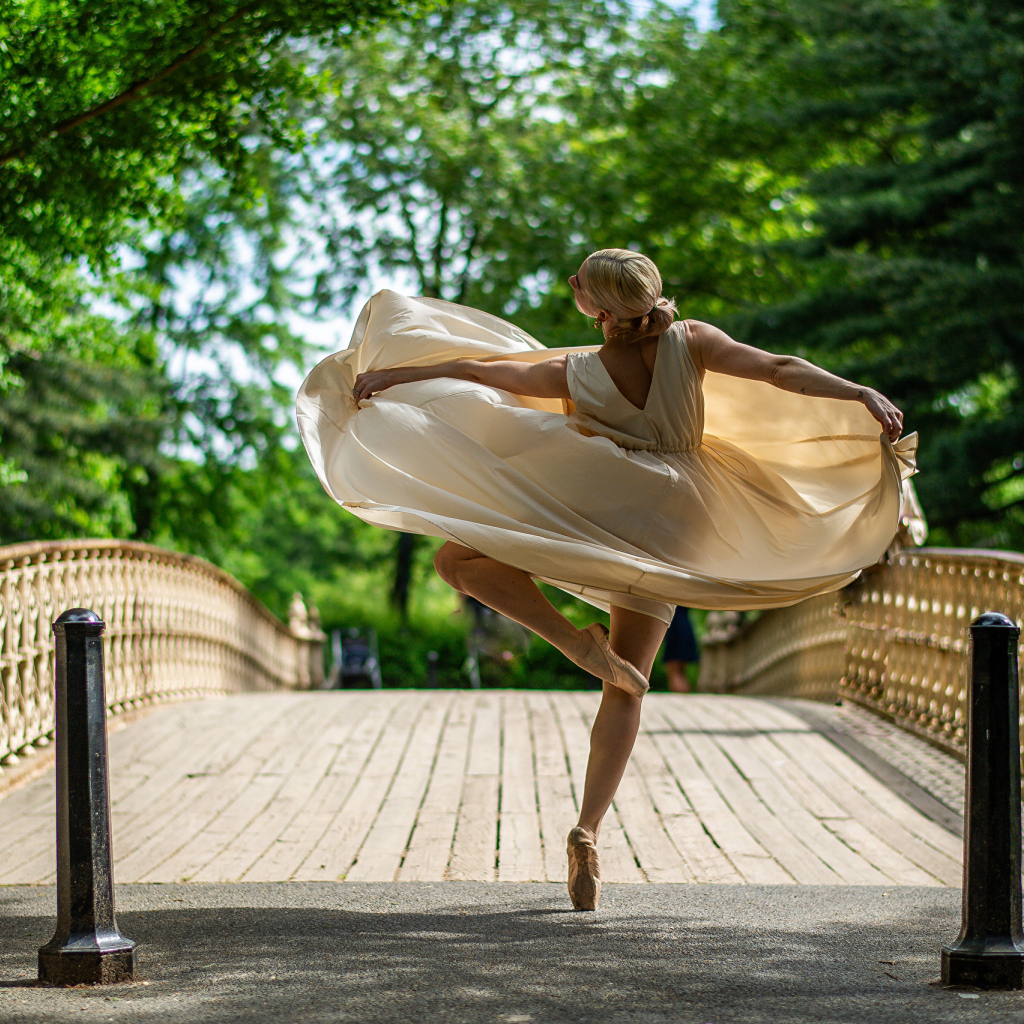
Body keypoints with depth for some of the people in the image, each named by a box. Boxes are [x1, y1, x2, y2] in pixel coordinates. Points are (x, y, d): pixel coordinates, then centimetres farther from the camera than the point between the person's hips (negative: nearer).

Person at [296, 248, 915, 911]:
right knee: (626, 689, 10)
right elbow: (780, 370, -11)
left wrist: (388, 374, 11)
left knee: (457, 558, 9)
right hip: (666, 533, 4)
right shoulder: (691, 343, -1)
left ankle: (577, 641, -9)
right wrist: (864, 395, -13)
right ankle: (589, 831, -4)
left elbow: (475, 371, 2)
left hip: (589, 509, -4)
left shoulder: (575, 372, -2)